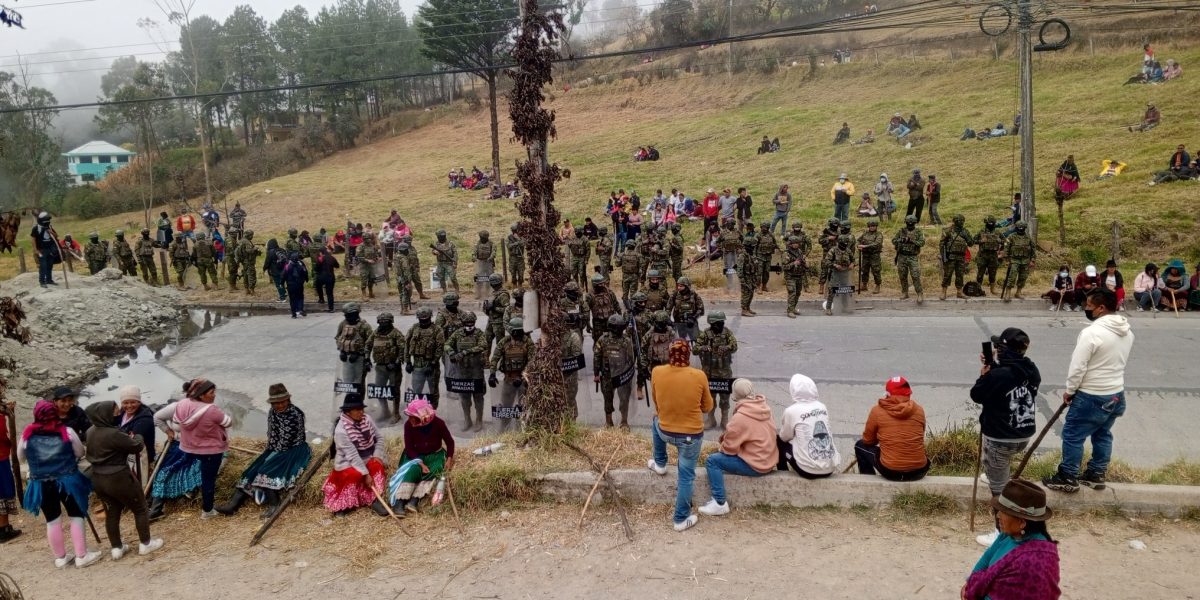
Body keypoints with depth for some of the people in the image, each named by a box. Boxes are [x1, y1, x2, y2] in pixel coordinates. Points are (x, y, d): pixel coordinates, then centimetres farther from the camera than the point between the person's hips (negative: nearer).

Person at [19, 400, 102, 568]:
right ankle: (81, 556, 11)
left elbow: (21, 458, 9)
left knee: (52, 521, 13)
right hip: (67, 480, -2)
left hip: (42, 484, 2)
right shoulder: (66, 431, -8)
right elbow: (80, 453, 1)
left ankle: (60, 558, 24)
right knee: (76, 517, 9)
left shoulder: (28, 434, -5)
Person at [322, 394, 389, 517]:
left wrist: (377, 455, -14)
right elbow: (352, 455, -25)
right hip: (349, 462, -4)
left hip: (368, 458, 5)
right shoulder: (341, 430, -22)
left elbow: (379, 438, 3)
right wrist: (366, 474, -27)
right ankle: (343, 504, -10)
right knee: (354, 474, -32)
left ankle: (375, 500, -21)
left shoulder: (366, 418, -5)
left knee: (377, 465, -25)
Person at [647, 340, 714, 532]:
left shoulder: (656, 372, -12)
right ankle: (681, 519, 22)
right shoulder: (699, 376, -16)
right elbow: (707, 407, 0)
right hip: (691, 435, -2)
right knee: (686, 476, 13)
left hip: (665, 432, 2)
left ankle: (660, 464, 43)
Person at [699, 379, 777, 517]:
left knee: (712, 461, -7)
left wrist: (722, 445, 8)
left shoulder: (740, 417, -20)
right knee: (720, 456, 23)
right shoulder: (764, 408, 4)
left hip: (755, 465, -9)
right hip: (769, 460, 9)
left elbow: (729, 447, -15)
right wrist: (726, 437, 12)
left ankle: (720, 503, -9)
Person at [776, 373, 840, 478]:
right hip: (831, 468, 5)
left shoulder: (791, 411, -8)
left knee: (779, 441, 20)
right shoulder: (822, 407, 5)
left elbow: (784, 437, 6)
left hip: (809, 470, -5)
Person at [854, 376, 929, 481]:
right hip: (919, 472, 3)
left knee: (860, 446, 22)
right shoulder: (919, 410, 2)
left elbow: (868, 441, 6)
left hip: (890, 472, -3)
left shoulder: (877, 410, -5)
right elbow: (919, 438, 16)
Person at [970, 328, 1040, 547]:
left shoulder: (997, 375, -24)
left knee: (999, 487, 5)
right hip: (1025, 435, 8)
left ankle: (1003, 532, 15)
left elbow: (976, 396, -9)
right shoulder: (1032, 371, -1)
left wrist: (984, 373, 3)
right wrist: (993, 368, 7)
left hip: (1000, 439, -8)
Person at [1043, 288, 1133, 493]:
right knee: (1103, 435, 21)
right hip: (1117, 393, 8)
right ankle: (1096, 475, 32)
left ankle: (1067, 478, 12)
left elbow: (1077, 366, -21)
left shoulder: (1092, 332, -24)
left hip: (1092, 397, -8)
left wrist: (1070, 390, -6)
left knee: (1072, 436, 4)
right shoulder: (1127, 331, 3)